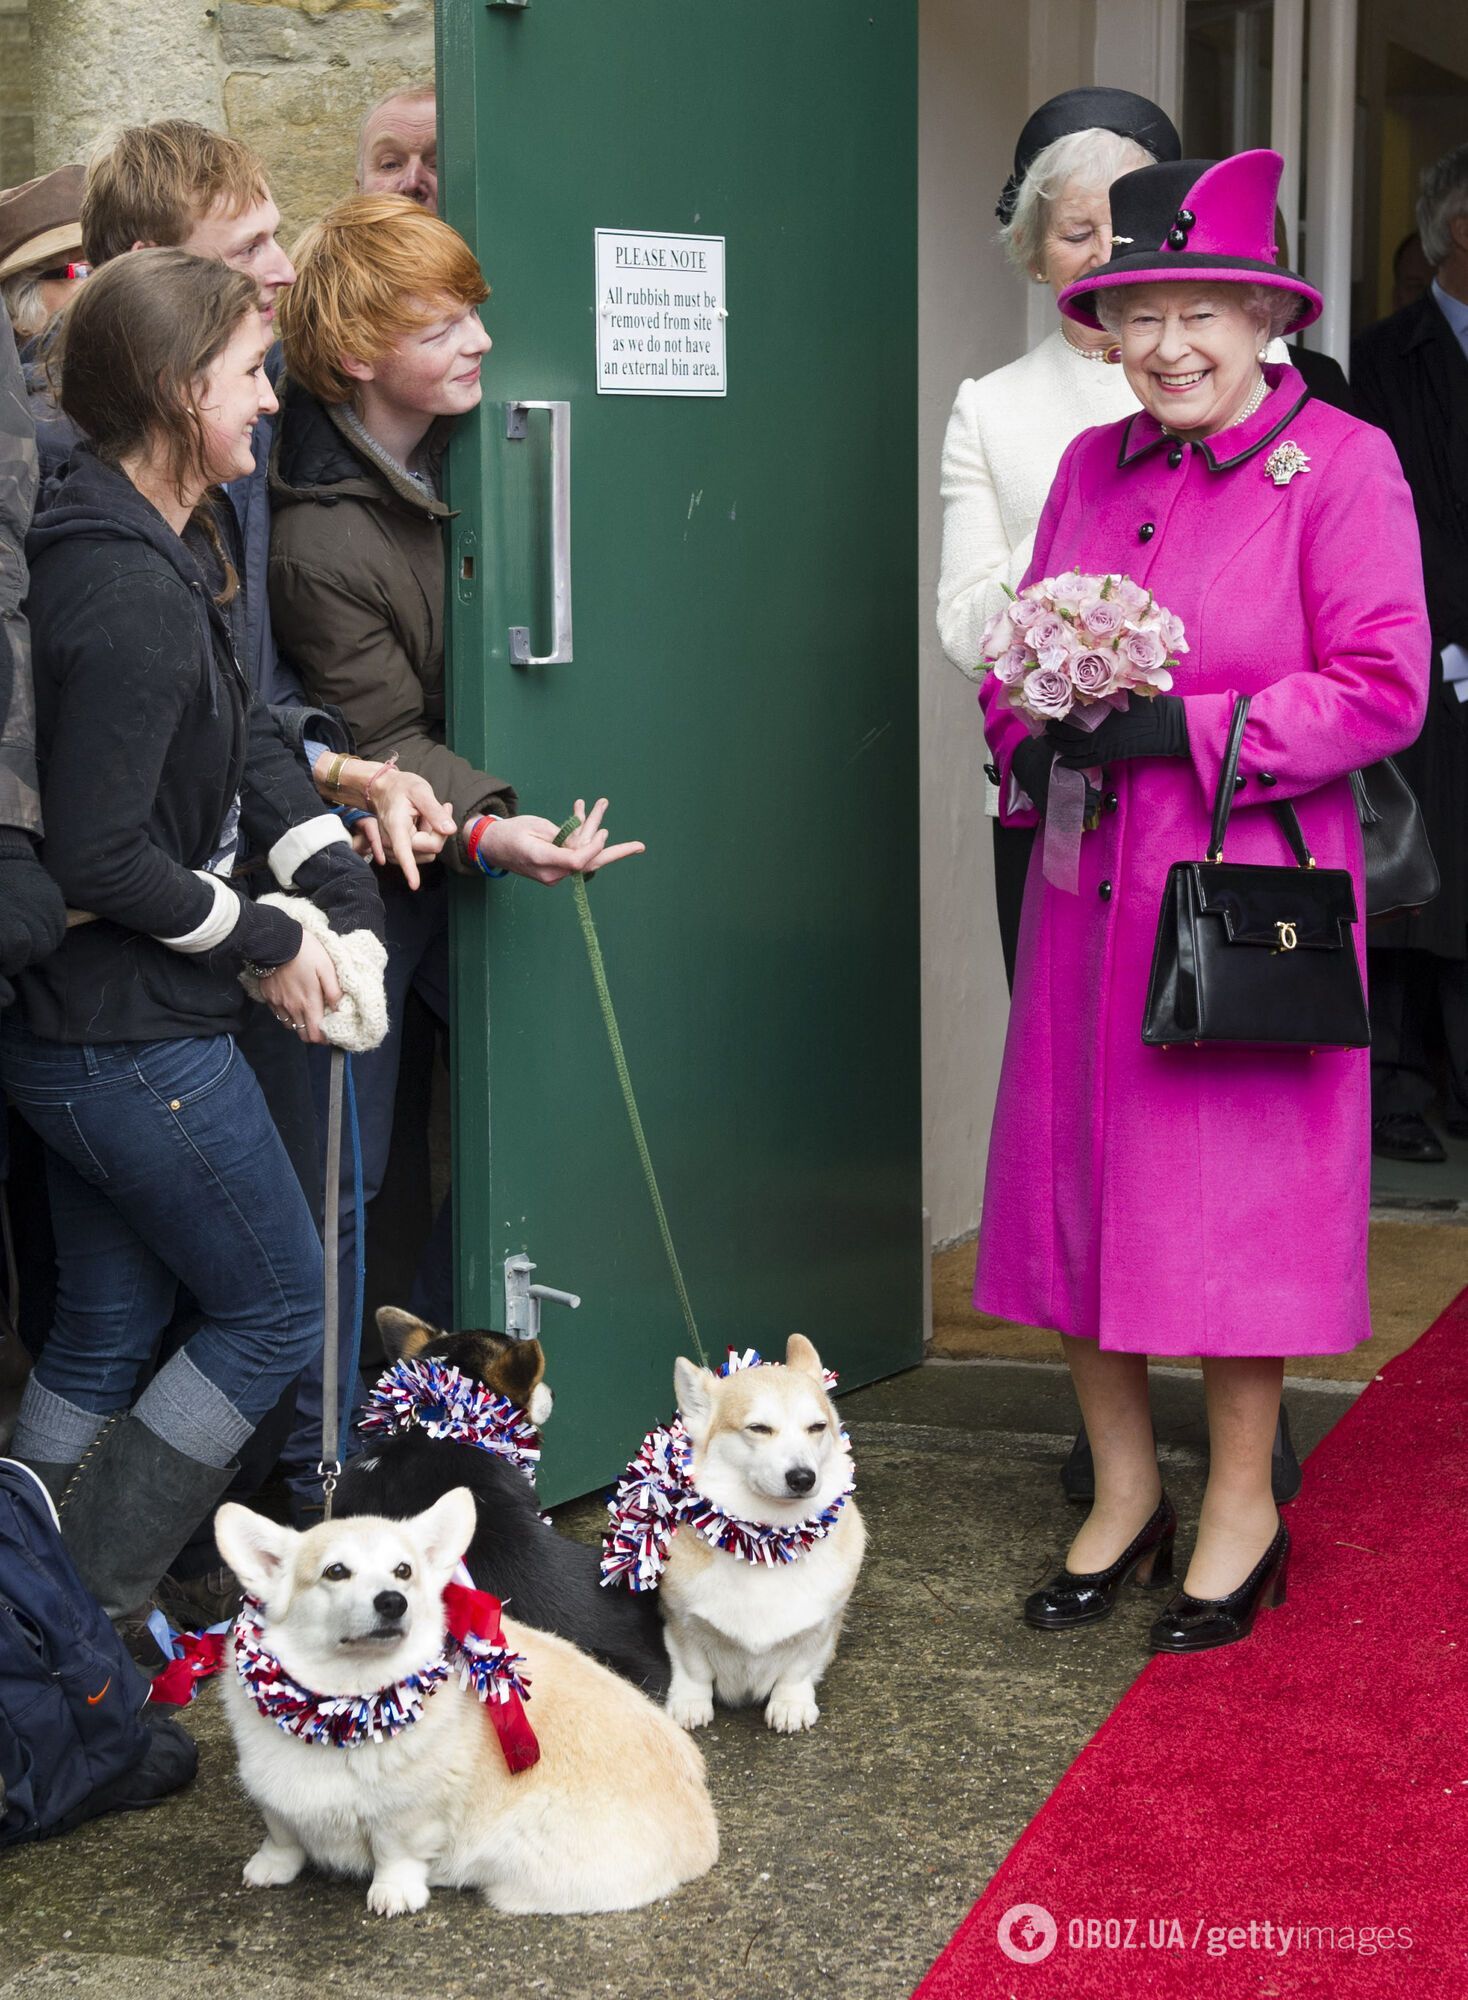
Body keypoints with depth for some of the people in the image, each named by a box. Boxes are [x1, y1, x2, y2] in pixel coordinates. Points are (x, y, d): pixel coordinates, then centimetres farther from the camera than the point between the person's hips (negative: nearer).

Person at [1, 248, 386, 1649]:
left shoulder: (165, 547, 7)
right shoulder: (131, 594, -25)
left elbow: (241, 733, 12)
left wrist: (337, 889, 0)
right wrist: (266, 945, -12)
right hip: (132, 1038, -10)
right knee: (275, 1305, 6)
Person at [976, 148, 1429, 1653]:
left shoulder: (1339, 464, -6)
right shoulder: (1092, 467, 11)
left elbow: (1382, 684, -11)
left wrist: (1185, 729, -17)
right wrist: (1032, 738, -4)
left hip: (1249, 882, -5)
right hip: (1090, 882, 6)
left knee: (1237, 1191, 0)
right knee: (1074, 1175, 8)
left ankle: (1241, 1505, 19)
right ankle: (1122, 1493, 24)